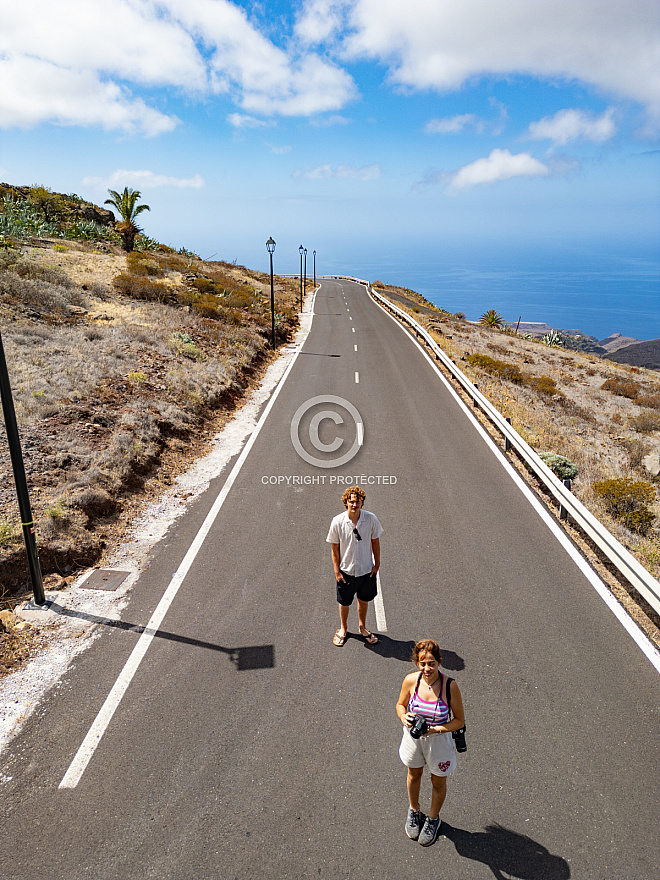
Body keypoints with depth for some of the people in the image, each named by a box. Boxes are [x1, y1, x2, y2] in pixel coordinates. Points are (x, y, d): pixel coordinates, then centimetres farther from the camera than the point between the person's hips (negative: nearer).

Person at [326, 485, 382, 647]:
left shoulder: (371, 519, -15)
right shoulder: (337, 522, -18)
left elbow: (375, 541, 0)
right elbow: (335, 547, -8)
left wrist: (377, 563, 3)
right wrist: (337, 570, -6)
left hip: (367, 569, 1)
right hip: (346, 570, -1)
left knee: (364, 600, 21)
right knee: (344, 602, 17)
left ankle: (362, 627, 47)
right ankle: (343, 628, 45)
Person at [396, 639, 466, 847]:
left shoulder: (449, 685, -28)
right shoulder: (411, 681, -21)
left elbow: (459, 720, -16)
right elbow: (400, 704, -2)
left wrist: (436, 729, -28)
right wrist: (404, 717, -23)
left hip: (439, 741, -2)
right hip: (413, 736, 2)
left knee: (438, 782, 22)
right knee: (414, 775, 27)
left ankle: (433, 818, 51)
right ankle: (414, 811, 56)